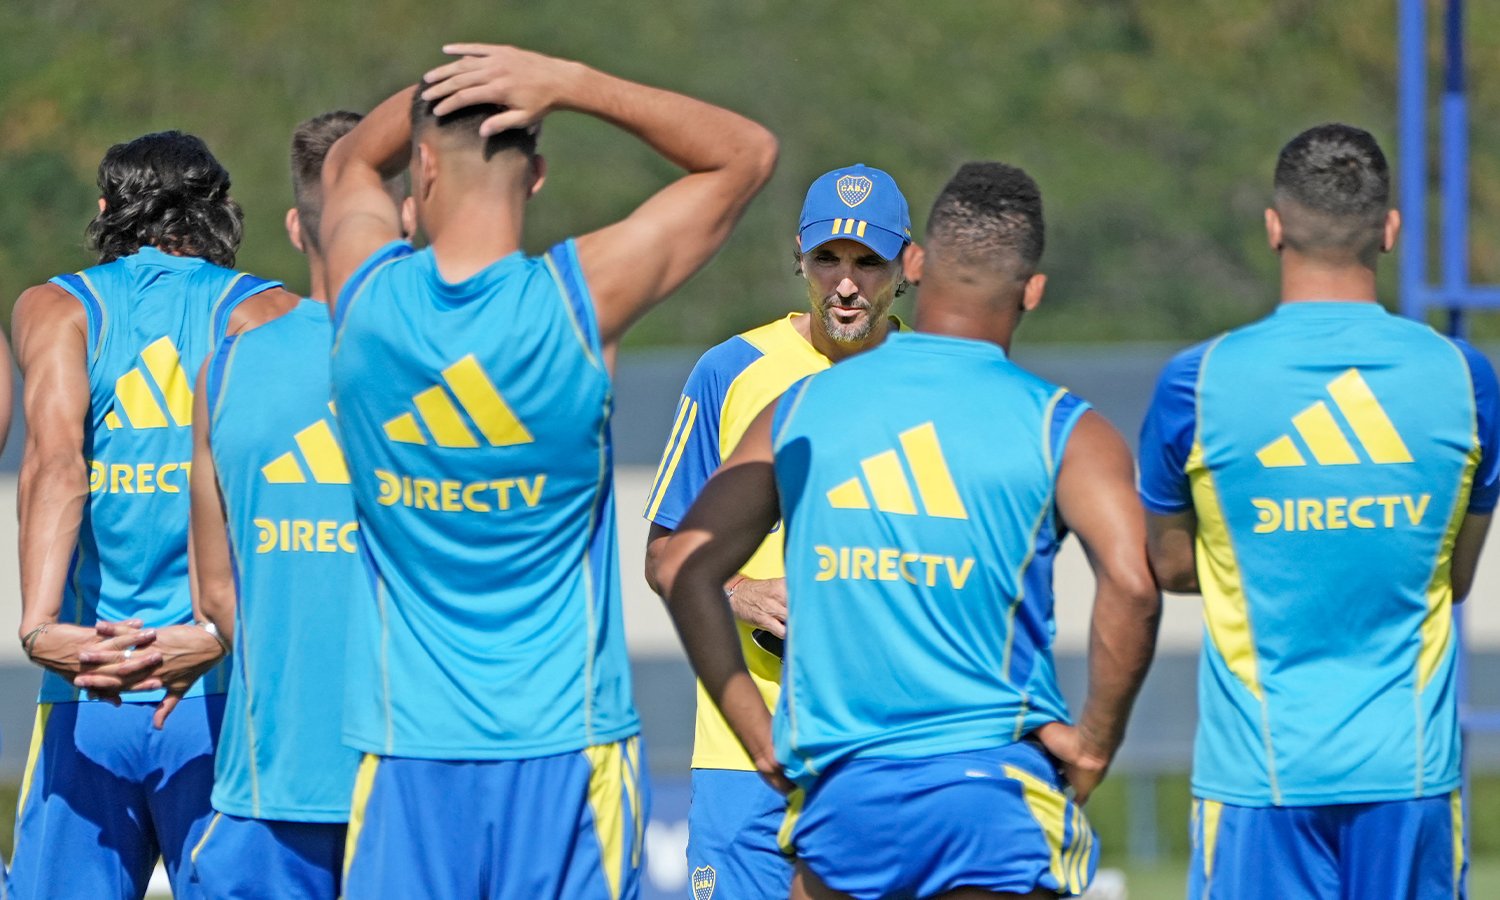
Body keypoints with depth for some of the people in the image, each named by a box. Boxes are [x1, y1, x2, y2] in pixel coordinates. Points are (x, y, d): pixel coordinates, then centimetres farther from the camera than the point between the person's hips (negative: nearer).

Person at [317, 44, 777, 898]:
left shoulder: (370, 292, -3)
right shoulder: (581, 296, -10)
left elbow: (349, 162, 22)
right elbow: (749, 153, 3)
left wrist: (439, 88, 5)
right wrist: (568, 84, -5)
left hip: (409, 743, 2)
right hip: (567, 737, -2)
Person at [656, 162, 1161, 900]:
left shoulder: (801, 410, 8)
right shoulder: (1063, 430, -1)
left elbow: (685, 569, 4)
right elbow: (1131, 585, -17)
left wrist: (757, 732, 7)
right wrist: (1093, 741, -6)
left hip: (842, 789, 2)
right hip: (994, 790, -2)